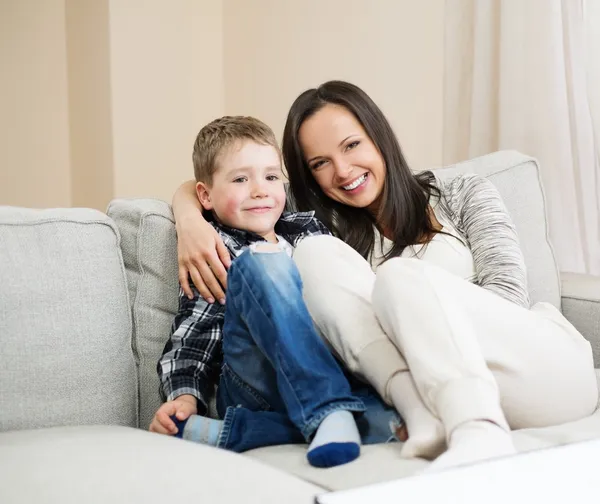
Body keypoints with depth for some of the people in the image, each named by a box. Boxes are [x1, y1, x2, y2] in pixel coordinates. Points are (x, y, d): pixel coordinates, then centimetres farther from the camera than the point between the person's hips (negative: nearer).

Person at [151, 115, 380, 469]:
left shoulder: (307, 228, 23)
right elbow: (194, 337, 3)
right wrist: (184, 397, -14)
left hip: (330, 373, 4)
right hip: (255, 389, -3)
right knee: (259, 262, -28)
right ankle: (331, 416, -37)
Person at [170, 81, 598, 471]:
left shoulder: (464, 195, 11)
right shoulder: (328, 225, 16)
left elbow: (507, 292, -2)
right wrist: (191, 222, -5)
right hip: (450, 387, 2)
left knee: (401, 275, -26)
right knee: (316, 254, -12)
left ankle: (481, 435, -49)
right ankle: (426, 414, -31)